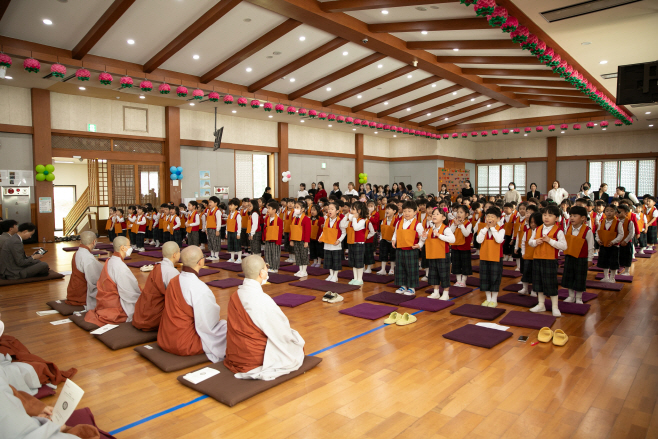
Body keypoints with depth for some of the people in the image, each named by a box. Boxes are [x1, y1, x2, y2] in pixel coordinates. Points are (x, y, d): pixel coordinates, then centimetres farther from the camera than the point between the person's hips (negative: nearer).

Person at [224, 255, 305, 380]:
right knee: (298, 348, 14)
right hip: (256, 359, -8)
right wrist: (296, 338, 7)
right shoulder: (263, 300, -27)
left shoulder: (234, 296, -4)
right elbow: (282, 333, -16)